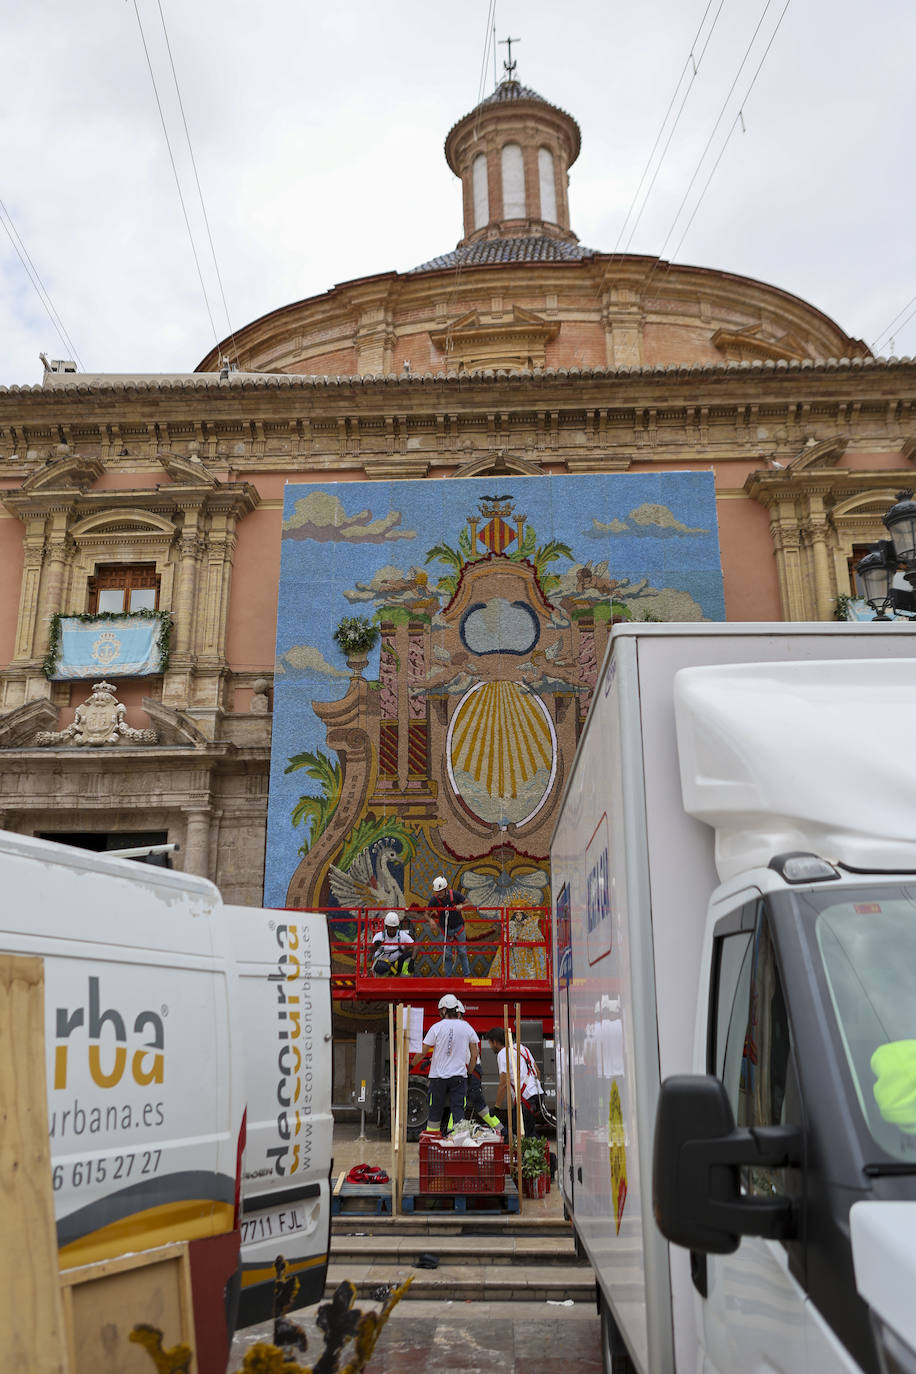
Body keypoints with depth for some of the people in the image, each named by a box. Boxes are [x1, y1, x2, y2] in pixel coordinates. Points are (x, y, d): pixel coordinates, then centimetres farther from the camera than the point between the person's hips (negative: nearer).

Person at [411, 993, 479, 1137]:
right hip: (459, 1076, 1)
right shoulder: (467, 1027, 1)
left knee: (435, 1111, 14)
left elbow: (422, 1052, -3)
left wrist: (411, 1065, 12)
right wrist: (470, 1072, 18)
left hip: (438, 1076, -1)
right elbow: (474, 1054, 6)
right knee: (458, 1111, 3)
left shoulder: (437, 1027, -7)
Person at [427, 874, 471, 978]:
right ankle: (448, 976, 15)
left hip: (458, 927, -1)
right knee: (447, 954, 3)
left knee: (461, 952, 7)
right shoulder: (434, 899, -17)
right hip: (446, 929, 1)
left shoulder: (454, 894, -19)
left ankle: (466, 974, 19)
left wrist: (461, 906, -30)